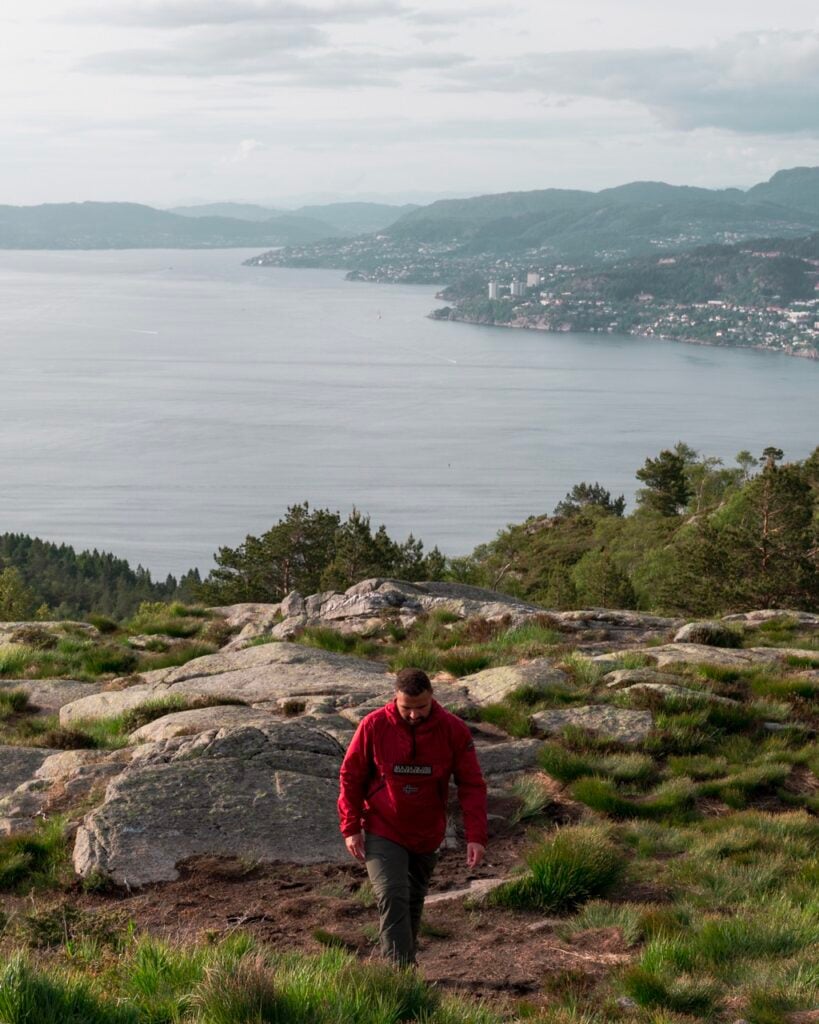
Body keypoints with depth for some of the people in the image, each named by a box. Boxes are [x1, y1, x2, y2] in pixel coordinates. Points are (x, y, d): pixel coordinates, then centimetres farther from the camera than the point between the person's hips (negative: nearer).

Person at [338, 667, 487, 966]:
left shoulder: (454, 730, -13)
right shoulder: (374, 726, -15)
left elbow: (472, 785, -9)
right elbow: (351, 777, -5)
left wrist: (476, 836, -16)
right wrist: (351, 828, -7)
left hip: (427, 836, 2)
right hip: (383, 832, -2)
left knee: (413, 903, 16)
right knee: (393, 897, -17)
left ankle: (408, 962, 32)